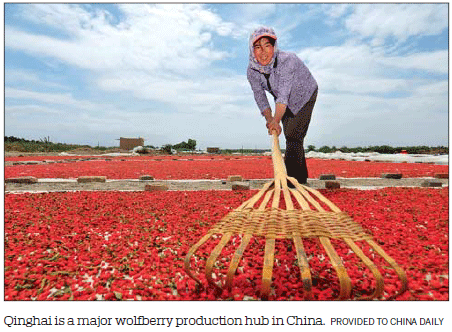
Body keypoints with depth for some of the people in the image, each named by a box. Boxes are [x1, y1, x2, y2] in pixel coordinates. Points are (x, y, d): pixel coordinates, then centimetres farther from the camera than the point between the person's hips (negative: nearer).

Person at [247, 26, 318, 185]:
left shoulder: (287, 60, -36)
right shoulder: (252, 70, -21)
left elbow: (283, 95, -44)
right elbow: (260, 98, -17)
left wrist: (276, 120, -54)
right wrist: (269, 120, -31)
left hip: (304, 95, -5)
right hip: (286, 103, 5)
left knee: (294, 135, -17)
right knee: (291, 138, 8)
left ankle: (292, 178, -7)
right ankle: (301, 178, 20)